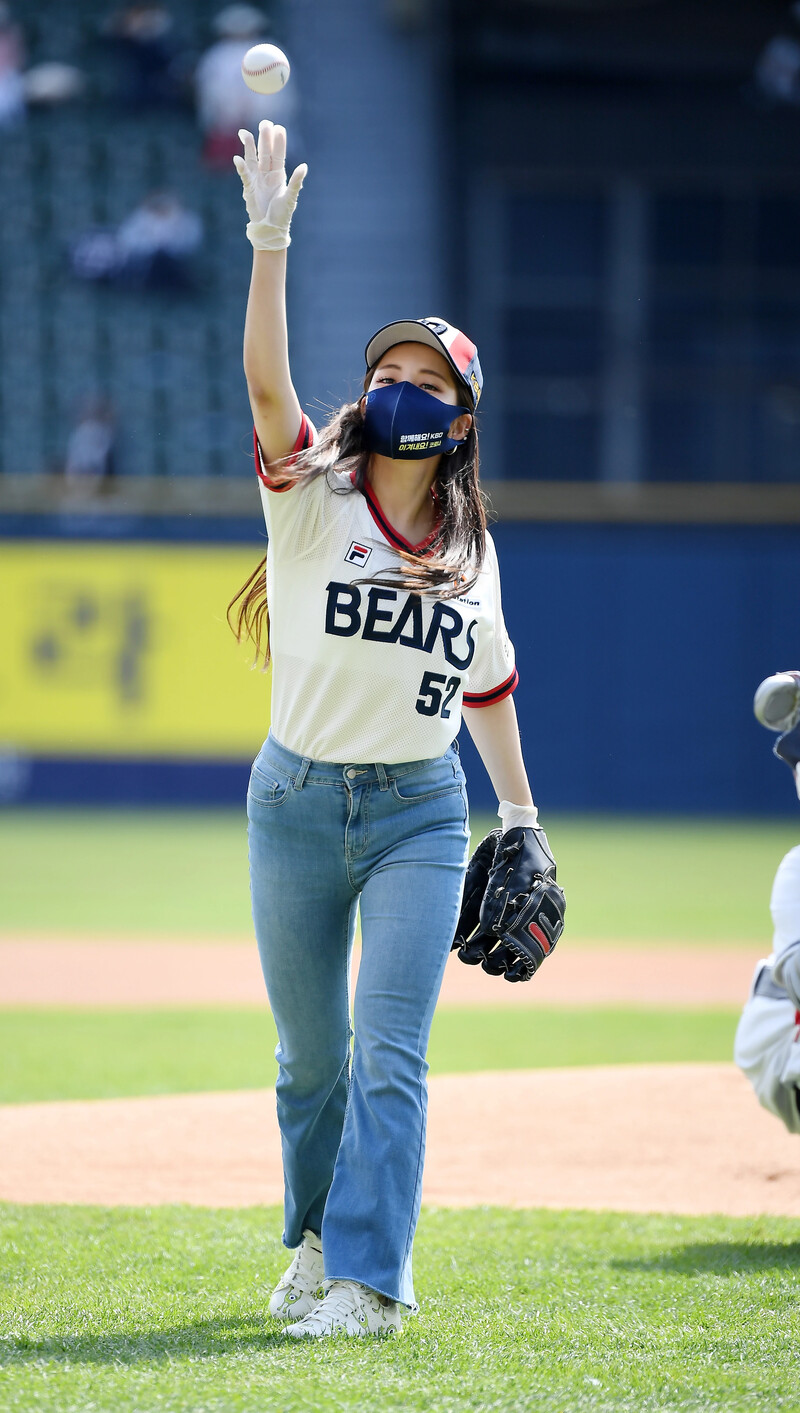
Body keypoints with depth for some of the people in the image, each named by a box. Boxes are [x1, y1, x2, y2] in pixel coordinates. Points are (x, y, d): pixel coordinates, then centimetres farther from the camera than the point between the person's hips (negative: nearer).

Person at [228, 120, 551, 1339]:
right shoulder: (311, 498, -4)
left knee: (392, 1050, -11)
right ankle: (322, 1240, 32)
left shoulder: (471, 546, 7)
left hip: (421, 811, 1)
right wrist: (271, 243, -33)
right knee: (310, 1052, 10)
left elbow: (488, 684, 18)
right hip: (297, 801, -1)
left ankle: (370, 1281, -14)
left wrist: (520, 807, 17)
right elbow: (267, 382, -22)